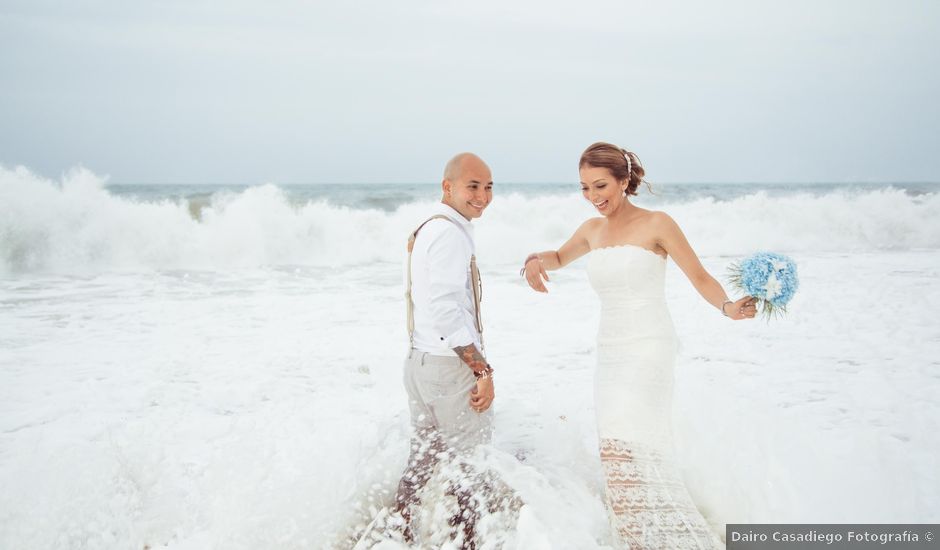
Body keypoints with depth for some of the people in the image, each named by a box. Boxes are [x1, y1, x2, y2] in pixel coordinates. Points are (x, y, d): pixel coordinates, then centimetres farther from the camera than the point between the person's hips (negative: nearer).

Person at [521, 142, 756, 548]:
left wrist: (728, 308, -22)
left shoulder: (656, 224, -6)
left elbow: (699, 277, -3)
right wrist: (536, 259, 8)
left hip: (648, 351, -6)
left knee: (630, 446, -19)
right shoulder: (592, 229, 11)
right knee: (619, 450, 7)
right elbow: (561, 257, 30)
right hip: (609, 353, 7)